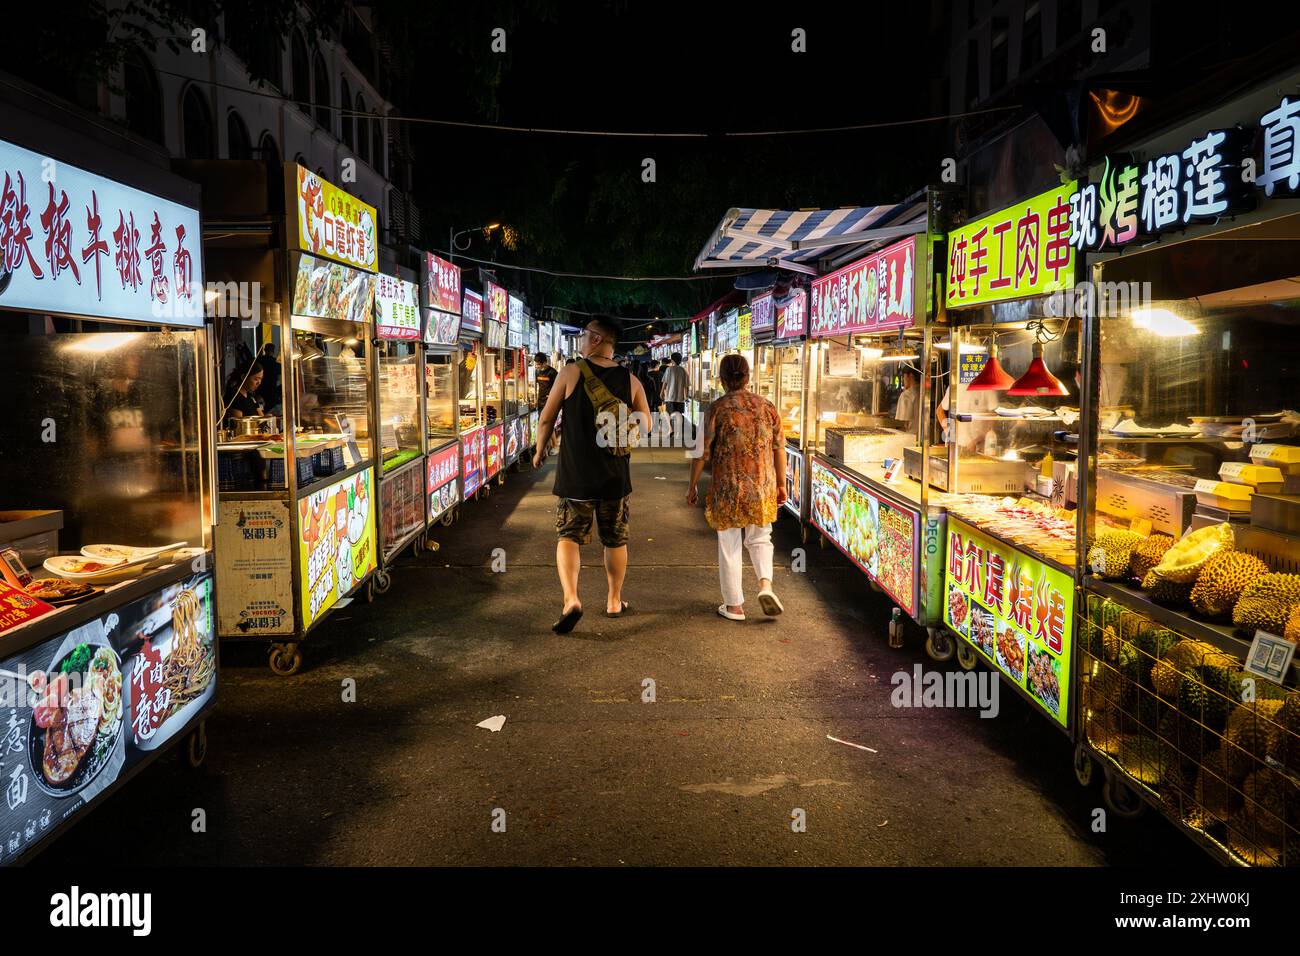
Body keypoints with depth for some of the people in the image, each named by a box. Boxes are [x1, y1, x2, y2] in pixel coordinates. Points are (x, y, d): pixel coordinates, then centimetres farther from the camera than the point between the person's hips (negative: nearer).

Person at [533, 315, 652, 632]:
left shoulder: (571, 373, -8)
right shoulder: (630, 380, 0)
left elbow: (547, 419, -3)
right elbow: (645, 425, 7)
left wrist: (539, 451, 13)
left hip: (575, 473, -2)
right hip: (615, 474, 3)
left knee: (569, 536, 5)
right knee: (615, 540, 16)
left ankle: (571, 599, -13)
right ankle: (614, 601, 26)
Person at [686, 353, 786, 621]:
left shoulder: (717, 409, -9)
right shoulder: (767, 406, 1)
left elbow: (702, 453, -7)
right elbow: (779, 448, 5)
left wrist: (692, 487, 5)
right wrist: (781, 484, 17)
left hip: (727, 490, -3)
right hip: (762, 488, 3)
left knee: (729, 547, 10)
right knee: (759, 539, 21)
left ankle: (734, 605, 17)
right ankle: (765, 584, -3)